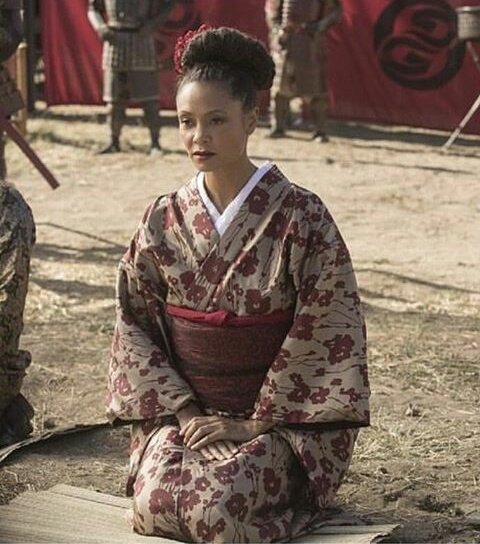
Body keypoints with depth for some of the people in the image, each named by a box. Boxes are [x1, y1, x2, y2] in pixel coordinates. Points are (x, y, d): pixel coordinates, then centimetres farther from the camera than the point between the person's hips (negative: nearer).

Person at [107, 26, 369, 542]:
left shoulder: (301, 217, -9)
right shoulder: (163, 220, 3)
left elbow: (327, 335, -10)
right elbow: (133, 324, 5)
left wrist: (257, 423, -13)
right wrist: (181, 409, -8)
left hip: (278, 418, -3)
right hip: (181, 411, 3)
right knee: (156, 499, -24)